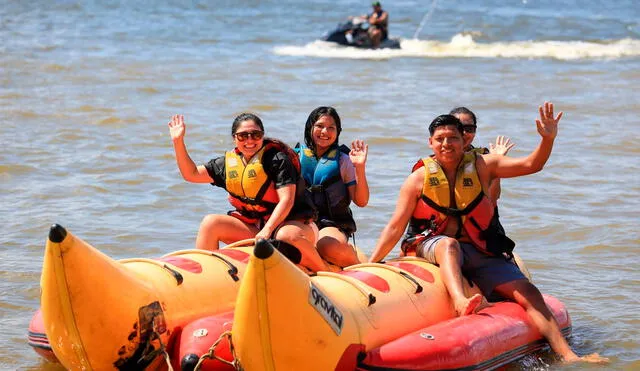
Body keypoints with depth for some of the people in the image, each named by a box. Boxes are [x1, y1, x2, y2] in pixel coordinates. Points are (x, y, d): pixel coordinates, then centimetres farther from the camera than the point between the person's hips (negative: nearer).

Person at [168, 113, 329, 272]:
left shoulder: (277, 159, -11)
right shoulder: (228, 162, 7)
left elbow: (287, 200, -20)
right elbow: (191, 174, 14)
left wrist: (267, 230, -32)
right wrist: (178, 141, 4)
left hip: (289, 223, -5)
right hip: (252, 228, 6)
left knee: (287, 236, -41)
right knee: (210, 223, -13)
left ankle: (325, 273, -21)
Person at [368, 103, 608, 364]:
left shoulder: (481, 166, 4)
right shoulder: (420, 178, 1)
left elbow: (531, 165, -4)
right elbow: (396, 227, 1)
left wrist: (548, 139, -23)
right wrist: (370, 264, -6)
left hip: (481, 254, 3)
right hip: (434, 248, -2)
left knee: (528, 293, -13)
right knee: (449, 244, -39)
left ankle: (568, 356, -18)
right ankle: (460, 301, -66)